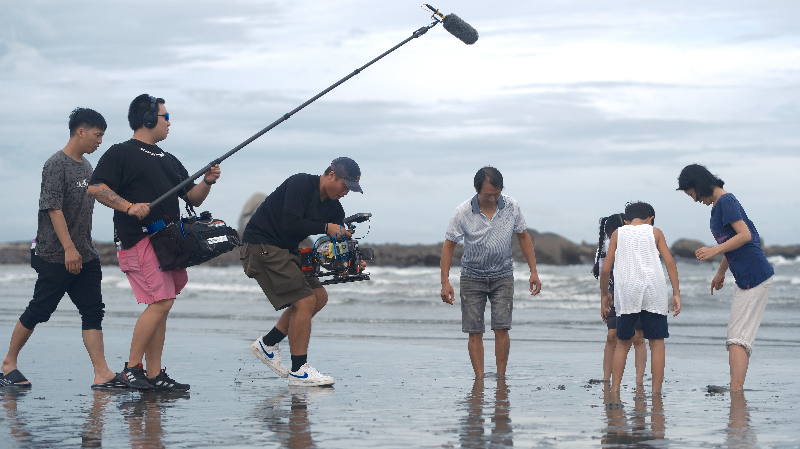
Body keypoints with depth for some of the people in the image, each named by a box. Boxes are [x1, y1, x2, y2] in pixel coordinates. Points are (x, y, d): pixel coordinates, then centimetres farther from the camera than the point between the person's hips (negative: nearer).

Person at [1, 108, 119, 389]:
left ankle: (102, 374, -7)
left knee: (93, 311, -2)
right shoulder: (57, 165, -11)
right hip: (55, 257, -8)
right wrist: (69, 248, -23)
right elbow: (53, 208, -18)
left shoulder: (86, 166, 14)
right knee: (39, 311, 0)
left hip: (84, 256, 8)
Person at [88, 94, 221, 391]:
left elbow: (193, 199, 22)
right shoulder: (121, 154, -1)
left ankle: (155, 375, 8)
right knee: (162, 302, -16)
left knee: (160, 306, 6)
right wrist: (130, 207, -23)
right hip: (138, 239, -8)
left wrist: (208, 182, 2)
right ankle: (132, 368, -8)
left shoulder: (169, 161, 23)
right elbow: (96, 188, -12)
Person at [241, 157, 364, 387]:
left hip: (285, 251, 10)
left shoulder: (334, 208, 8)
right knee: (304, 300, -15)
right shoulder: (301, 183, -17)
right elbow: (291, 223, -26)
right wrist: (325, 228, -21)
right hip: (261, 245, -10)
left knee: (319, 296, 9)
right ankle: (299, 371, -11)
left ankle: (268, 344, 16)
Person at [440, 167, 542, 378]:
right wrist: (445, 282, -13)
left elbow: (523, 237, 5)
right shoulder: (463, 212, -14)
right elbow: (449, 245, -7)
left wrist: (533, 271, 2)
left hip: (503, 276, 1)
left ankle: (501, 378, -2)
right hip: (472, 277, -1)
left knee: (501, 328, -9)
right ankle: (479, 380, 0)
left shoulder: (511, 207, -8)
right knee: (475, 332, -3)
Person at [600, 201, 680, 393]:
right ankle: (656, 392, 0)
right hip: (653, 291, -1)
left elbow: (605, 269, 8)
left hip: (626, 293, 1)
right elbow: (670, 262, 1)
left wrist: (604, 293, 22)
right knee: (656, 342, 4)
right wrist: (676, 293, 2)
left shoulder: (618, 234, 11)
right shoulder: (655, 232, 10)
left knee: (623, 343, 12)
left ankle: (614, 390, 6)